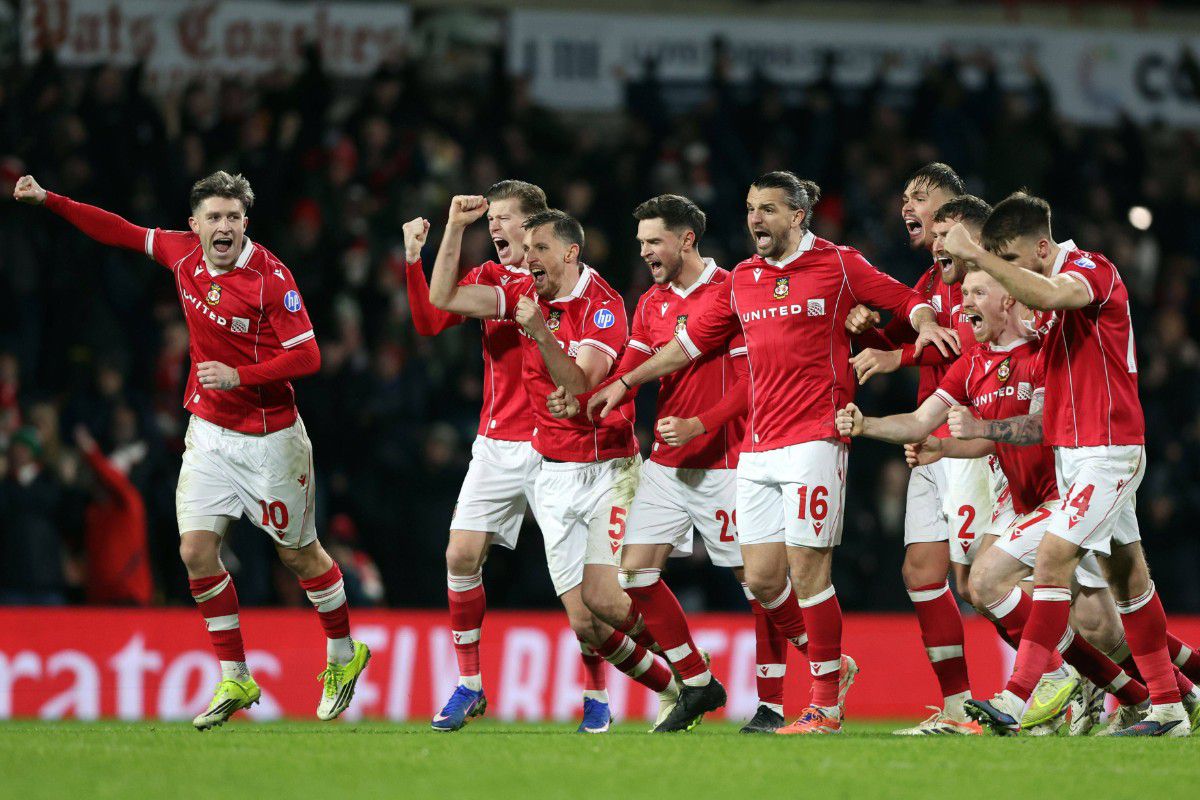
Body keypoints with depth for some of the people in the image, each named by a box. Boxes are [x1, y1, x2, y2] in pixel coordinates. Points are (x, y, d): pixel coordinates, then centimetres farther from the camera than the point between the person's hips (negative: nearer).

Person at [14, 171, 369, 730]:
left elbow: (307, 356, -19)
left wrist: (238, 376, -26)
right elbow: (121, 233, 11)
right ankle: (234, 680, 4)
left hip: (269, 440, -5)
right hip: (209, 432, 5)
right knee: (197, 551, -7)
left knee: (299, 554, 8)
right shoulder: (183, 254, -3)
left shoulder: (271, 278, -19)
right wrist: (47, 200, 10)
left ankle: (344, 654, 33)